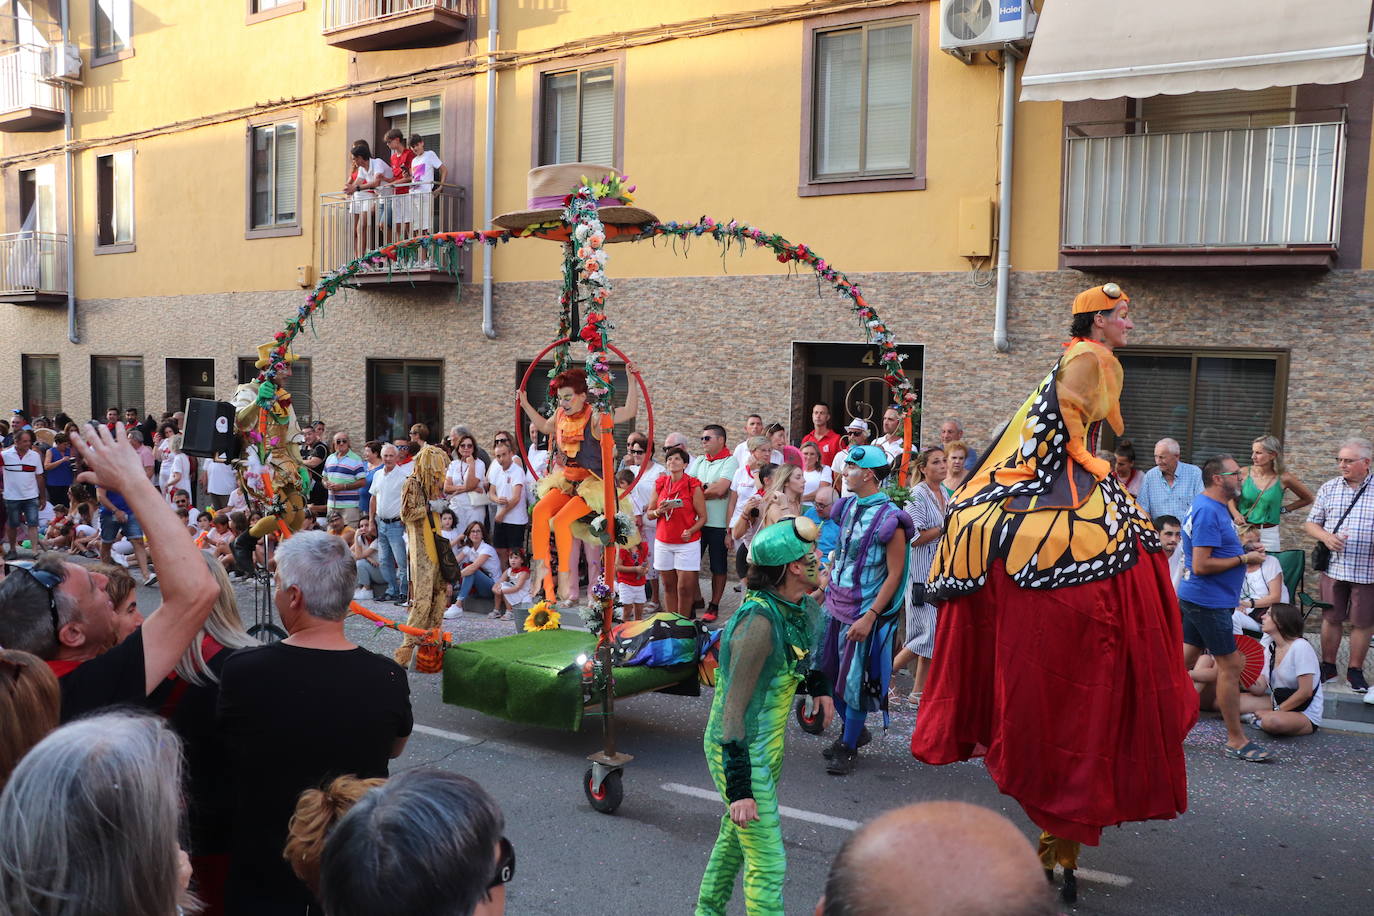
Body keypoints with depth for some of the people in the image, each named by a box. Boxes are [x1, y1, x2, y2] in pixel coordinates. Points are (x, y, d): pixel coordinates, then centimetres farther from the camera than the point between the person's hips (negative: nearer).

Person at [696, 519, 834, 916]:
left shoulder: (802, 608, -1)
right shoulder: (758, 621, -29)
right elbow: (734, 708, -27)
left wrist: (818, 685, 10)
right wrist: (739, 789, -27)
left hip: (767, 744, 9)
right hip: (737, 751, -9)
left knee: (735, 835, 25)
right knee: (768, 863, -3)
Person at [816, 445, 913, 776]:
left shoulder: (889, 518, -17)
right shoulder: (848, 506, 5)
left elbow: (894, 575, -16)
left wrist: (869, 617, -20)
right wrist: (822, 587, 12)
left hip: (863, 611, -7)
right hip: (835, 605, 7)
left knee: (855, 680, 3)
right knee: (832, 672, 14)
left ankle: (848, 748, 19)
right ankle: (853, 730, 36)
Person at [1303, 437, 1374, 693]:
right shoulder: (1329, 489, 6)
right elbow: (1310, 523, 9)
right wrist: (1326, 537, -11)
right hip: (1334, 566, 2)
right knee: (1331, 618, 9)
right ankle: (1328, 667, 23)